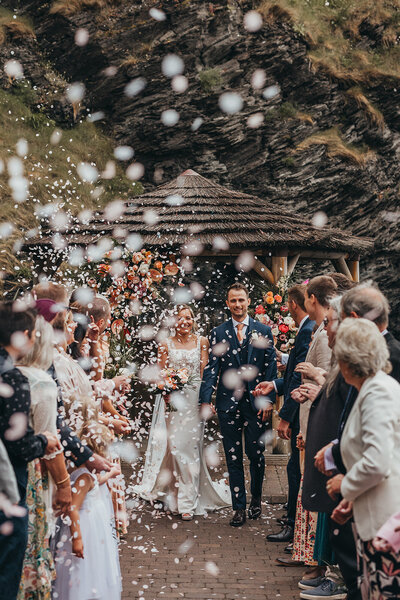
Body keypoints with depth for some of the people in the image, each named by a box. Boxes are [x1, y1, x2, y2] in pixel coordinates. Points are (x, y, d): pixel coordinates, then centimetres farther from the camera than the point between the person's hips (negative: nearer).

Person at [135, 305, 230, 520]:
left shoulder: (201, 341, 5)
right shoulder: (166, 344, 5)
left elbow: (204, 371, 3)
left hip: (194, 399, 0)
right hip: (173, 399, 1)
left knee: (190, 446, -2)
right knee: (173, 444, -2)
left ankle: (188, 502, 3)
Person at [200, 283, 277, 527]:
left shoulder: (264, 331, 5)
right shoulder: (219, 333, 6)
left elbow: (271, 368, 3)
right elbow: (211, 368, 3)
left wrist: (269, 400, -5)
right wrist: (206, 399, -8)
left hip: (256, 403, -1)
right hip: (228, 403, 1)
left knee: (257, 455, 5)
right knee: (233, 458, 5)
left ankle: (256, 499, 28)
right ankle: (239, 508, 14)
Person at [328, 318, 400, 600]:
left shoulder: (377, 392, -14)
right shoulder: (376, 388, 17)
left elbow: (377, 463, -23)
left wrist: (346, 485, -5)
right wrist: (352, 499, 19)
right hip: (376, 519, 10)